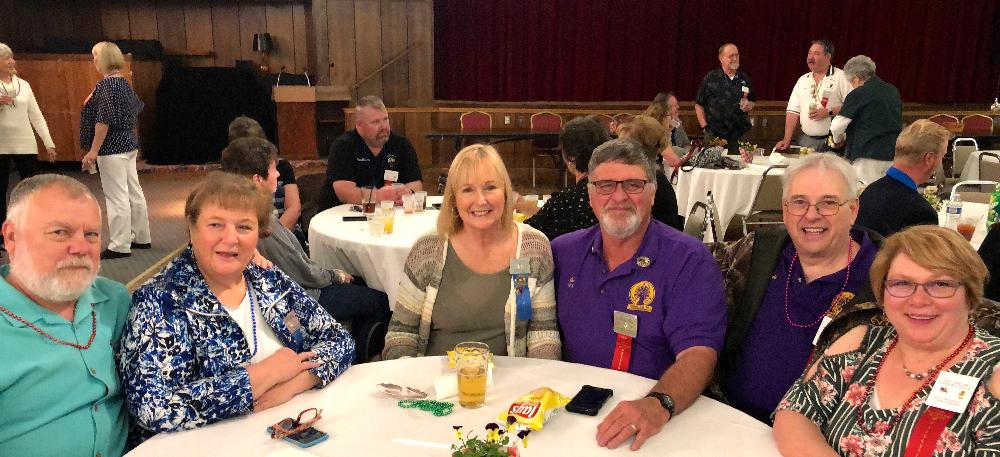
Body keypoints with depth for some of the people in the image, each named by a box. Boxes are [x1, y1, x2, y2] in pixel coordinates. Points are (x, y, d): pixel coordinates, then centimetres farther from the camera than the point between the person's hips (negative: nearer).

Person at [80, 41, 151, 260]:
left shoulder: (106, 84, -16)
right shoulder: (123, 81, 10)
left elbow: (104, 120, -20)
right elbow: (137, 107, 22)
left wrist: (93, 151, -19)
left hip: (112, 147, -9)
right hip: (129, 143, 9)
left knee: (116, 196, -5)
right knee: (134, 192, 13)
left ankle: (120, 246, -1)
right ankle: (141, 238, 21)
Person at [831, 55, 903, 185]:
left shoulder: (858, 94, -9)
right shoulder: (893, 91, 13)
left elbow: (837, 126, -9)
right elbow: (898, 122, 21)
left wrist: (838, 140, 11)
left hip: (868, 155, -6)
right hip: (893, 154, 7)